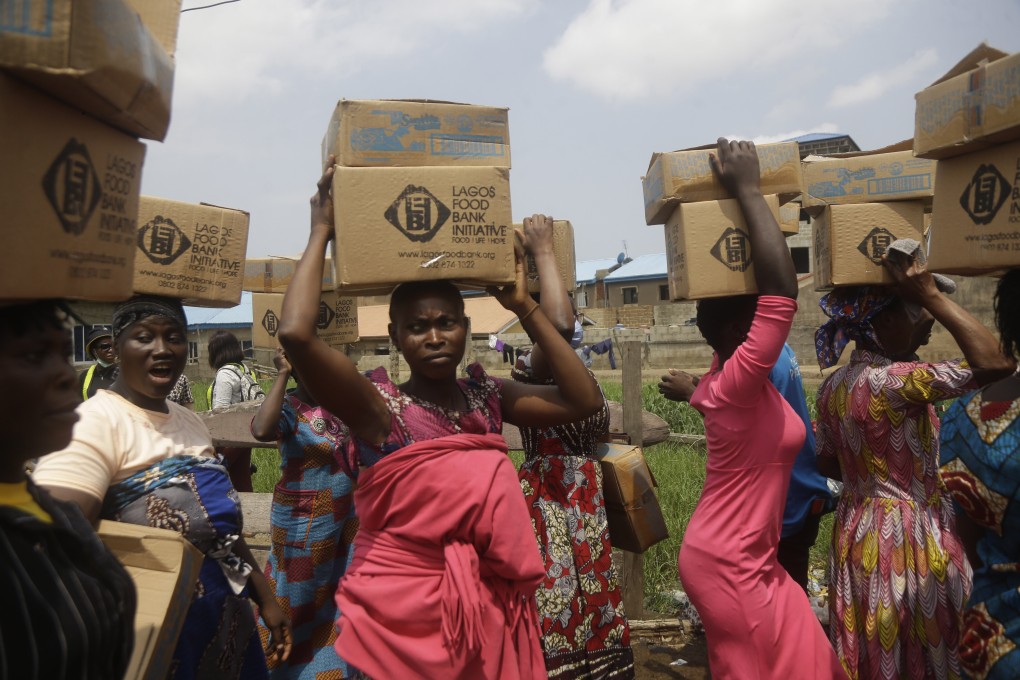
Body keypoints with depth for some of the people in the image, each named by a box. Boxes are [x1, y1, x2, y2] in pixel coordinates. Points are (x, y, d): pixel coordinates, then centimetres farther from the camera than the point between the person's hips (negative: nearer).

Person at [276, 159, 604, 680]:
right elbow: (296, 335, -27)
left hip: (489, 605, 5)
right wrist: (321, 232, -16)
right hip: (402, 607, -4)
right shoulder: (379, 407, -13)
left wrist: (524, 307, -5)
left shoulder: (487, 396, 2)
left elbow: (583, 401, -5)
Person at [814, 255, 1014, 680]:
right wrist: (931, 295, -25)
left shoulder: (832, 385, 1)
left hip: (856, 531, 7)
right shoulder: (895, 380, -24)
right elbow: (994, 363, -30)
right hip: (906, 535, -7)